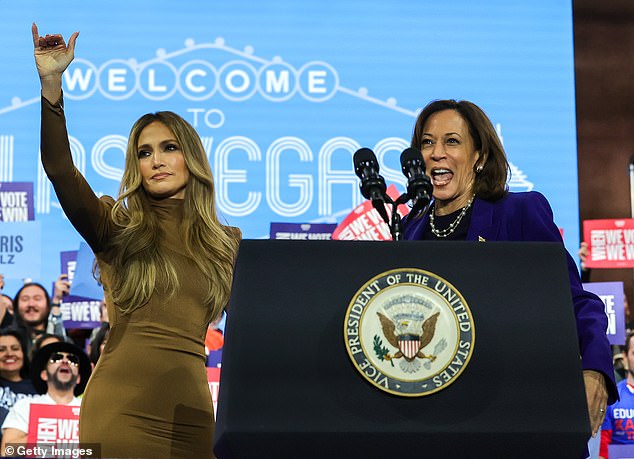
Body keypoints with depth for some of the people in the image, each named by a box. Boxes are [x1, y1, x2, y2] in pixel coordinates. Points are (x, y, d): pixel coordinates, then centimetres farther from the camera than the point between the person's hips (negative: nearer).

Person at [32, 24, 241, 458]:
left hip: (190, 413, 2)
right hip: (119, 406, -2)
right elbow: (59, 169, -11)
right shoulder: (116, 227, 5)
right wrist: (52, 84, -19)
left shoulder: (227, 242, 13)